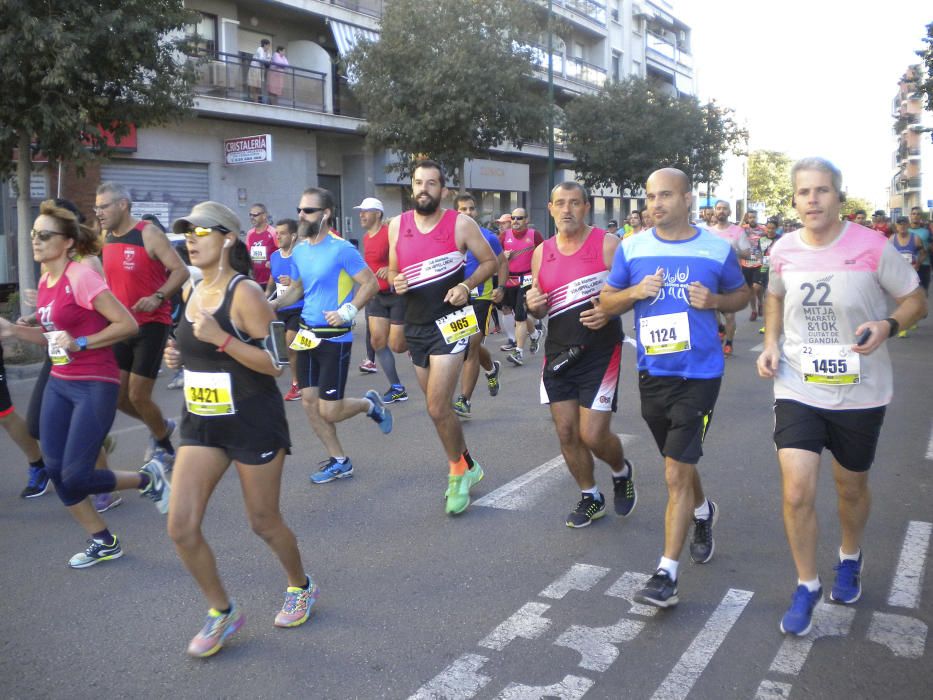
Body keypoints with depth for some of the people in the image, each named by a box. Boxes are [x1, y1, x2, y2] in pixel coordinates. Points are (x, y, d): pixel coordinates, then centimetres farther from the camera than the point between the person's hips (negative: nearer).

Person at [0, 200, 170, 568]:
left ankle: (147, 478, 19)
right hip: (59, 384, 8)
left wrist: (80, 343, -22)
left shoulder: (80, 277, -16)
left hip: (96, 386, -8)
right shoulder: (45, 281, 9)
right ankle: (104, 543, 22)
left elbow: (127, 324, -19)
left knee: (75, 477, -8)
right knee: (55, 469, 6)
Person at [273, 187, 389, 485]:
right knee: (309, 402, 7)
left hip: (335, 338, -7)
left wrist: (347, 312, -21)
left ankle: (370, 404, 26)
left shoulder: (341, 249, -14)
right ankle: (339, 461, 22)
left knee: (329, 411, -5)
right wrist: (273, 304, 0)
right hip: (307, 335, 7)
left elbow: (371, 283, -11)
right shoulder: (299, 251, 7)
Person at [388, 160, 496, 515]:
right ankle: (467, 465, 33)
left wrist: (467, 285, -15)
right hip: (416, 324, 5)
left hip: (449, 321, -5)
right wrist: (396, 282, -9)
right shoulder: (397, 225, 4)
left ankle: (457, 472, 11)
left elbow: (490, 261, 1)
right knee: (438, 407, 14)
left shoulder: (461, 224, -8)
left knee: (437, 408, -12)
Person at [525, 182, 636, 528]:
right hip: (558, 353, 5)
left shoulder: (607, 244, -7)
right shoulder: (542, 252, 7)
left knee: (593, 435, -7)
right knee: (566, 432, 7)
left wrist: (610, 311, -25)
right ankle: (591, 497, 28)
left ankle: (622, 471, 27)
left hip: (600, 353, -5)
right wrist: (533, 305, -9)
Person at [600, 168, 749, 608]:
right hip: (653, 373, 4)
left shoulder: (718, 249, -2)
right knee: (680, 461, 22)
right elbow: (606, 302, 8)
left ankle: (667, 573, -1)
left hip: (699, 375, -3)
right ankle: (703, 512, 53)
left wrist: (715, 300, -10)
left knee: (676, 473, -9)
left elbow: (741, 295, 11)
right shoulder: (631, 249, 1)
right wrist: (635, 292, -12)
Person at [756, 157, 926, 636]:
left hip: (860, 394, -1)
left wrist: (887, 325, -24)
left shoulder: (871, 247, -14)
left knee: (851, 488, 18)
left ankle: (850, 559, 50)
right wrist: (771, 342, 0)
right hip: (798, 389, 1)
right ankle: (806, 586, 16)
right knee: (797, 493, -8)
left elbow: (915, 300, -3)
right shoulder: (783, 251, -4)